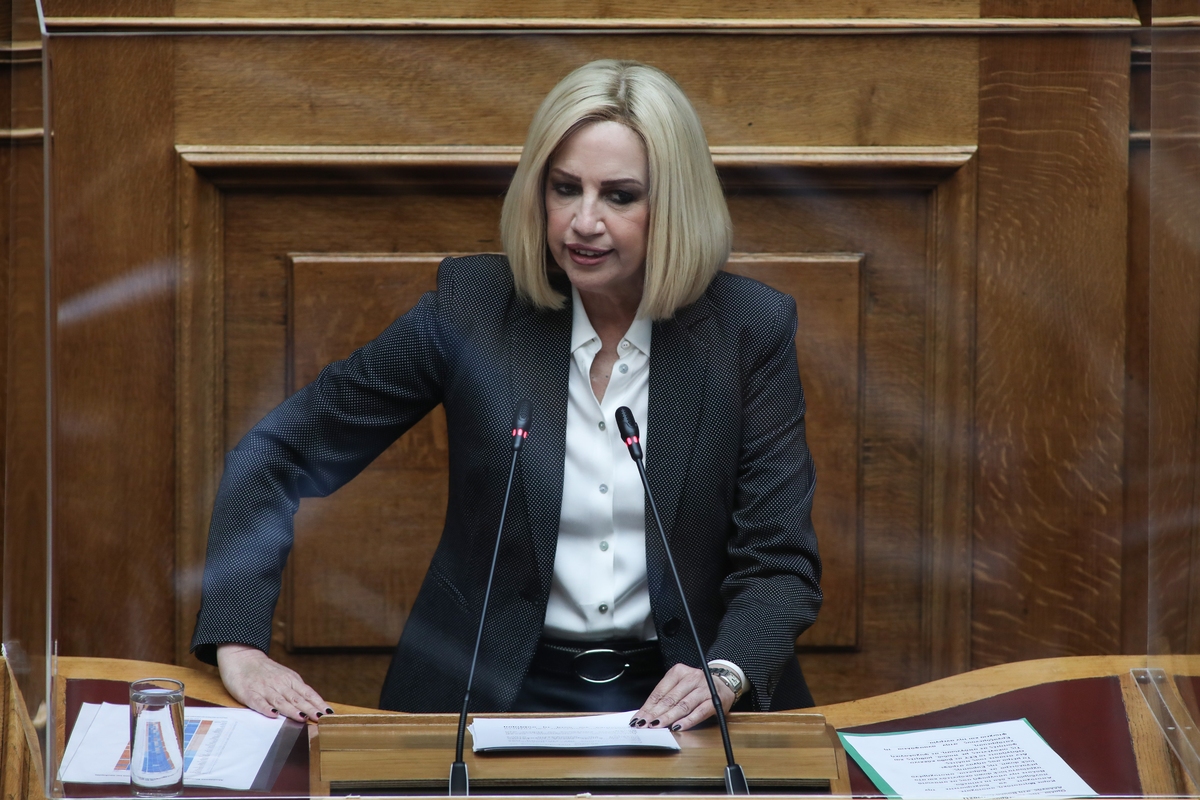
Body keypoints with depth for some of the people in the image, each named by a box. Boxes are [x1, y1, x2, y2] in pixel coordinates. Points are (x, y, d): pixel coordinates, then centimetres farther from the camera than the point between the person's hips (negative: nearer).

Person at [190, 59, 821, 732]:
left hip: (673, 697, 0)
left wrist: (726, 672, -24)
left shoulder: (751, 328, -3)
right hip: (497, 695, 0)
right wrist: (239, 645, -15)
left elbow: (781, 559, -2)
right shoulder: (474, 307, -4)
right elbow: (281, 455, -2)